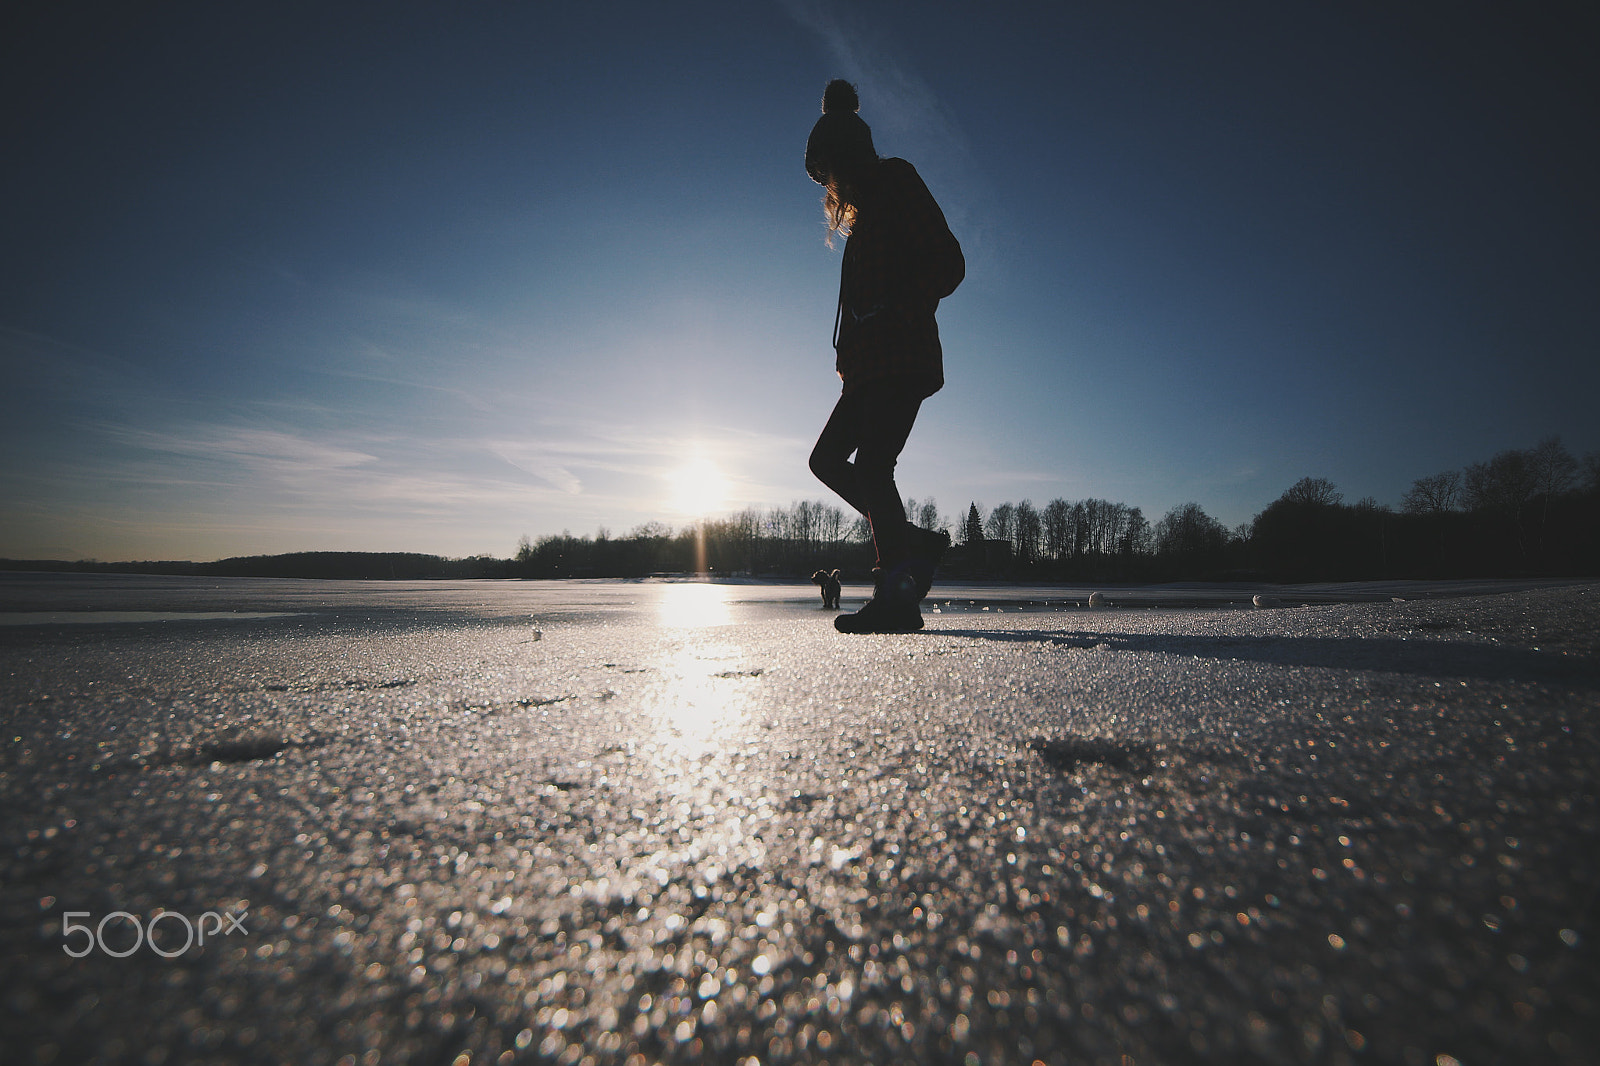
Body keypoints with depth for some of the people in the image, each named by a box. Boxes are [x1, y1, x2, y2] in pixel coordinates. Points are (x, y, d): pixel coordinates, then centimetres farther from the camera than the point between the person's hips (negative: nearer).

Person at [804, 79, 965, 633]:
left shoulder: (897, 180, 4)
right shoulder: (865, 215, 29)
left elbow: (948, 263, -8)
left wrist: (895, 313, -15)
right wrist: (849, 352, 11)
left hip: (901, 355, -10)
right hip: (873, 363, 10)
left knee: (871, 464, -20)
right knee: (828, 457, 7)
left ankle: (896, 596, -18)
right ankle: (914, 544, 7)